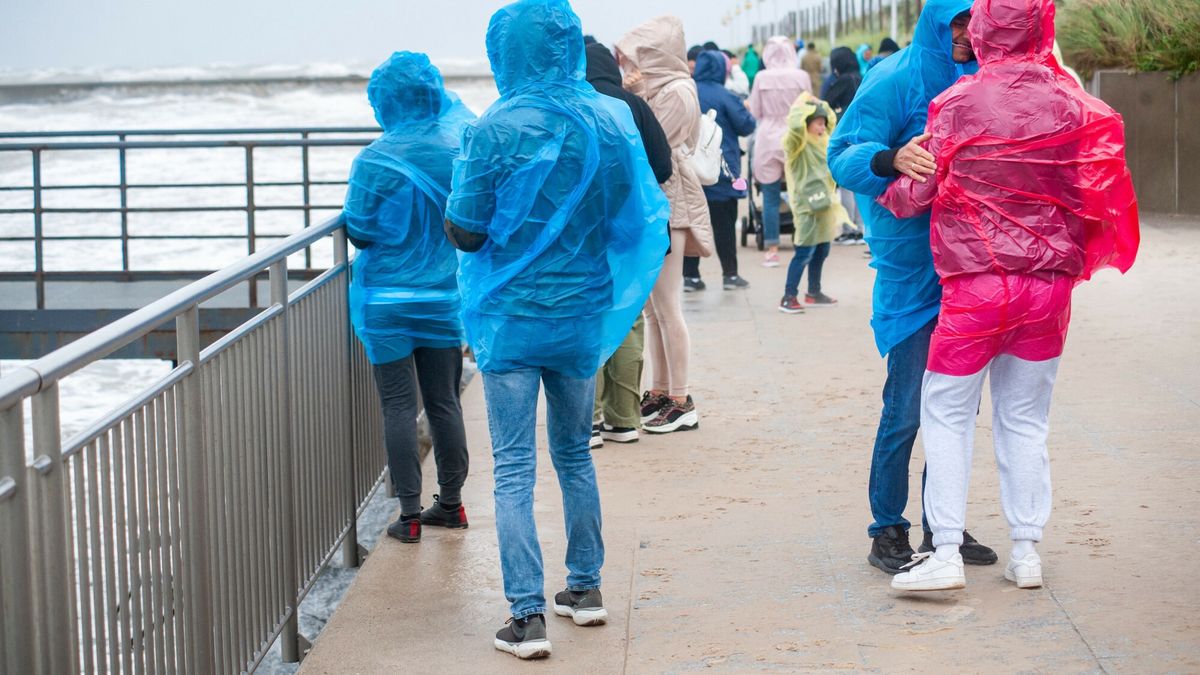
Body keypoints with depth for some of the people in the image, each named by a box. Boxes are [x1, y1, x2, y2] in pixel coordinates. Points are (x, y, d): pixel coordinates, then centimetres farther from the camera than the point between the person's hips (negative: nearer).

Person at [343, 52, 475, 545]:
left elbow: (360, 233, -9)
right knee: (444, 401, 13)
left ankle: (409, 514, 3)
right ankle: (451, 502, 23)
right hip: (445, 298, 4)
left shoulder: (375, 162, -15)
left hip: (388, 300, -3)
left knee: (399, 406, 2)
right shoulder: (461, 146, -5)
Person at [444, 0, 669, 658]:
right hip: (583, 315, 4)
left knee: (514, 469, 1)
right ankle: (585, 588, 29)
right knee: (574, 453, 21)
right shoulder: (611, 120, -2)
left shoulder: (496, 130, -14)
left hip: (512, 318, -4)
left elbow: (465, 233, -12)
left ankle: (527, 616, -2)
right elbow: (639, 217, 7)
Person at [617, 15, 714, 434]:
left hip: (667, 206, -9)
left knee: (666, 308, -6)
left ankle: (681, 403, -1)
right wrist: (631, 93, -1)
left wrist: (631, 97, -10)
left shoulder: (676, 92, -12)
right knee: (652, 306, 13)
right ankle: (659, 392, 20)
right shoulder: (653, 88, 14)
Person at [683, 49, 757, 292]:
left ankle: (691, 275, 7)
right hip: (721, 171, -4)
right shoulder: (723, 96, -12)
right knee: (724, 224, 5)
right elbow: (746, 126, -8)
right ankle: (730, 274, 8)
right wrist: (746, 111, 11)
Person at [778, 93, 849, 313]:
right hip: (807, 206, -9)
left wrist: (820, 104, 16)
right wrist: (801, 104, -15)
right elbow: (795, 124, -32)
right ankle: (789, 297, -9)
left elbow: (832, 121, 31)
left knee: (821, 251, 14)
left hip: (824, 204, 9)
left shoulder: (822, 142, 14)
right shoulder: (798, 145, -11)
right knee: (804, 253, -10)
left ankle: (814, 293, 25)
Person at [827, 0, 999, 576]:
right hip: (911, 271, -6)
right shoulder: (896, 81, -10)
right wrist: (891, 158, -35)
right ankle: (887, 533, 8)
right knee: (906, 409, -4)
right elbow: (842, 155, -17)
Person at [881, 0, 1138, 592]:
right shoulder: (1073, 105, -1)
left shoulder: (957, 104, -10)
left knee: (947, 413, 6)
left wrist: (886, 196, 17)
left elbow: (922, 190, -3)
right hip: (1050, 281, 3)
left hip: (976, 283, -3)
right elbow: (1096, 193, 5)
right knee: (1025, 418, 13)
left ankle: (945, 554, 0)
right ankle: (1026, 550, 15)